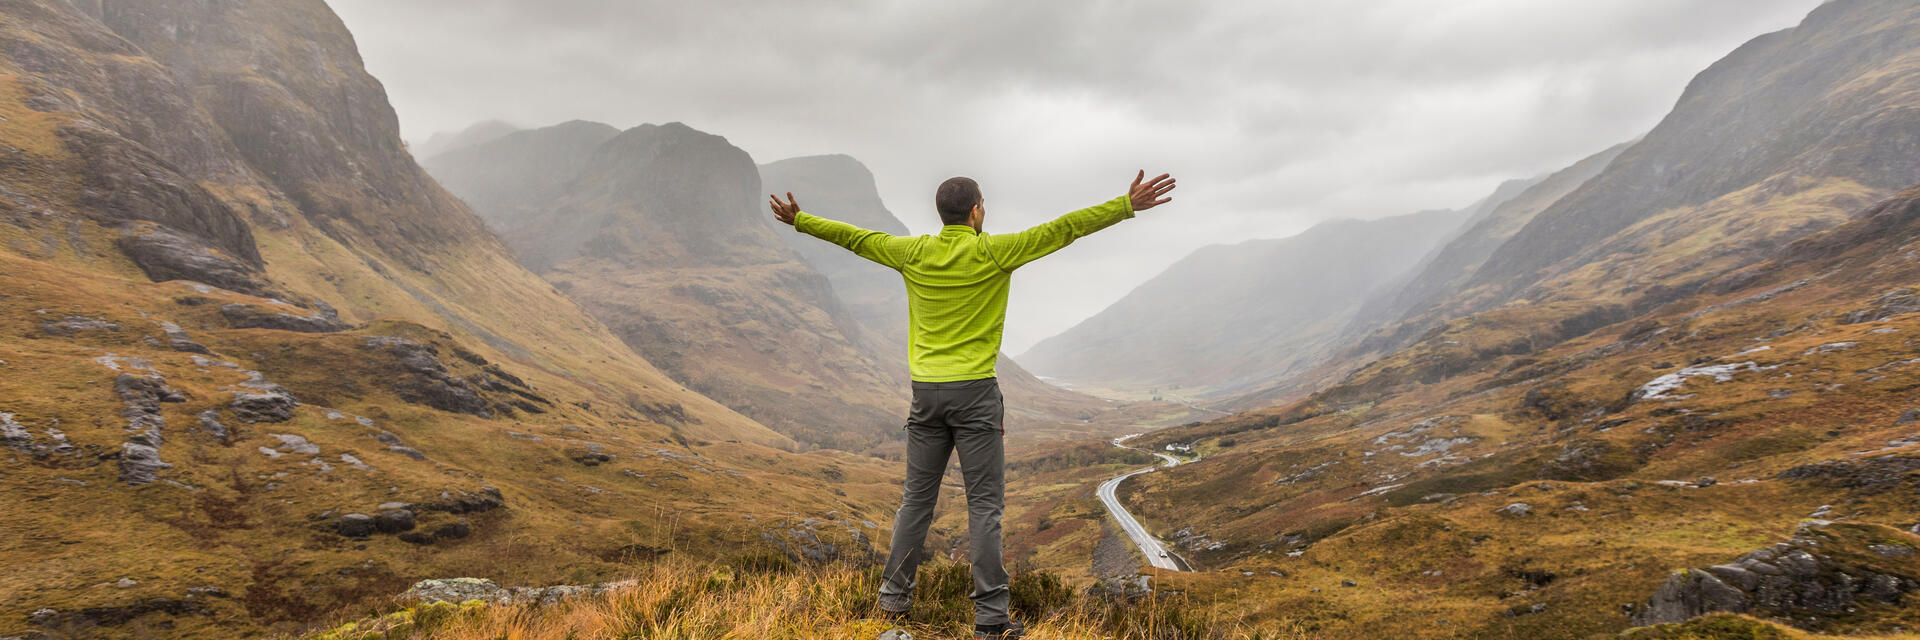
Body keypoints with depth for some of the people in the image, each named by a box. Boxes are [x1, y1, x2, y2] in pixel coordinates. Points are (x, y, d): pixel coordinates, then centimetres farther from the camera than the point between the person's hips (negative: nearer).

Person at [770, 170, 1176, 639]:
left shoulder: (914, 253, 4)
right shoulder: (992, 253, -7)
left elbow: (855, 238, 16)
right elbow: (1062, 230, -8)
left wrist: (799, 221, 30)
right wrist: (1127, 206, -5)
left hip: (926, 392, 5)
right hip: (975, 393, -4)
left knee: (917, 499, 14)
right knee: (985, 505, 0)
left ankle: (894, 597, 23)